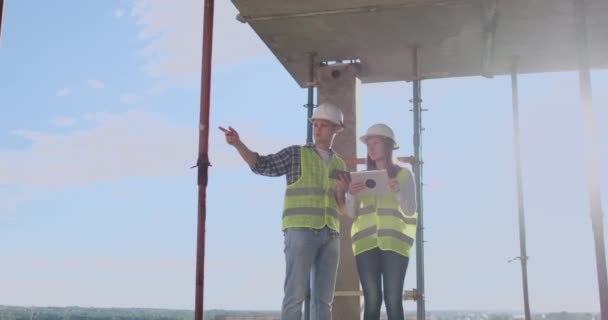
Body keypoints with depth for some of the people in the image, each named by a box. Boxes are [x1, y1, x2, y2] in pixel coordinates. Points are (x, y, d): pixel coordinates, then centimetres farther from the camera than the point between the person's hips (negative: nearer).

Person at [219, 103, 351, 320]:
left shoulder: (339, 165, 19)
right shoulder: (296, 154, 7)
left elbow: (342, 210, 18)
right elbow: (263, 166, -3)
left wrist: (341, 192, -4)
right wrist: (238, 144, -17)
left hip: (330, 235, 5)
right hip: (300, 231, -5)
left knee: (323, 298, 2)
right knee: (296, 294, -12)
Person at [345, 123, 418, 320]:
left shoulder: (403, 175, 8)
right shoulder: (363, 178, 15)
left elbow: (409, 211, 0)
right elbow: (351, 213, 10)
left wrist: (398, 191, -18)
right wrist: (351, 194, -9)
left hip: (394, 242, -2)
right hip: (366, 242, 2)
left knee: (393, 300, -8)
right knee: (371, 301, -4)